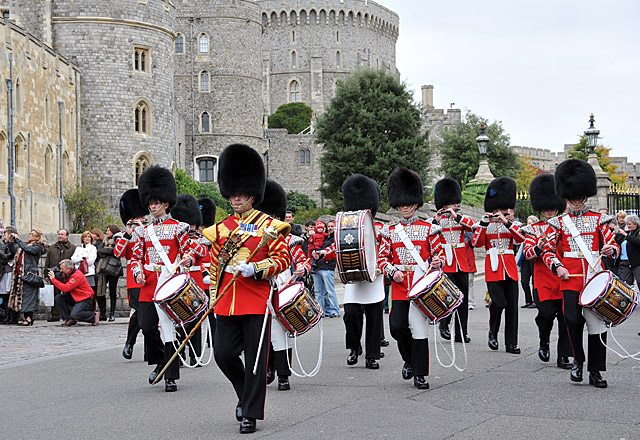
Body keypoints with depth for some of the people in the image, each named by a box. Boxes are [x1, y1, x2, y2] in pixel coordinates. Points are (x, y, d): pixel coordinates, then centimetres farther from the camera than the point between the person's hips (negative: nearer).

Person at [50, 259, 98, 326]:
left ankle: (94, 316, 0)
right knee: (58, 298, -7)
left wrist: (53, 279, -26)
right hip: (75, 298, 9)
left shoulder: (77, 275, -24)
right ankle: (69, 320, -3)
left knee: (74, 315, -27)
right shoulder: (66, 274, 4)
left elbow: (66, 288, -31)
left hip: (84, 299, -9)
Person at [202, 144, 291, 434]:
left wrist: (255, 268, -19)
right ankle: (246, 394, 27)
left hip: (256, 301, -4)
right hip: (226, 302, 4)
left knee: (255, 358, -1)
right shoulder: (221, 229, 12)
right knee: (223, 353, 1)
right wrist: (214, 298, 16)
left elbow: (282, 259, -4)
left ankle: (251, 414, 7)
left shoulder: (268, 225, 0)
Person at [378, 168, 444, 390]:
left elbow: (438, 254, 10)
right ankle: (409, 360, 20)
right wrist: (392, 272, -9)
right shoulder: (390, 231, 10)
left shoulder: (429, 229, 5)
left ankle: (420, 374, 5)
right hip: (399, 287, 2)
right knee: (397, 326, -8)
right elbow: (382, 258, 10)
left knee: (419, 328, -3)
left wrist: (437, 262, -13)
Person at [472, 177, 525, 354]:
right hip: (494, 268, -3)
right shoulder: (486, 225, 4)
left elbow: (521, 238, -8)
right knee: (499, 302, -16)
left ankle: (511, 343, 5)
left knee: (512, 305, 0)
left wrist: (506, 222, -19)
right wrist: (483, 224, -20)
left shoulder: (511, 225, 12)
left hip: (510, 268, 3)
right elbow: (476, 243, -10)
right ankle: (493, 332, 9)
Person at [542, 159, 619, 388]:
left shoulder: (598, 219, 9)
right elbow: (547, 251, 10)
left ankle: (595, 371, 8)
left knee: (597, 322, 0)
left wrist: (612, 250, -16)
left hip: (595, 276, 1)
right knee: (573, 319, -16)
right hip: (570, 278, -1)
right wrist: (557, 267, -9)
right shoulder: (560, 223, 7)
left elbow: (614, 245, 8)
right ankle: (578, 360, 6)